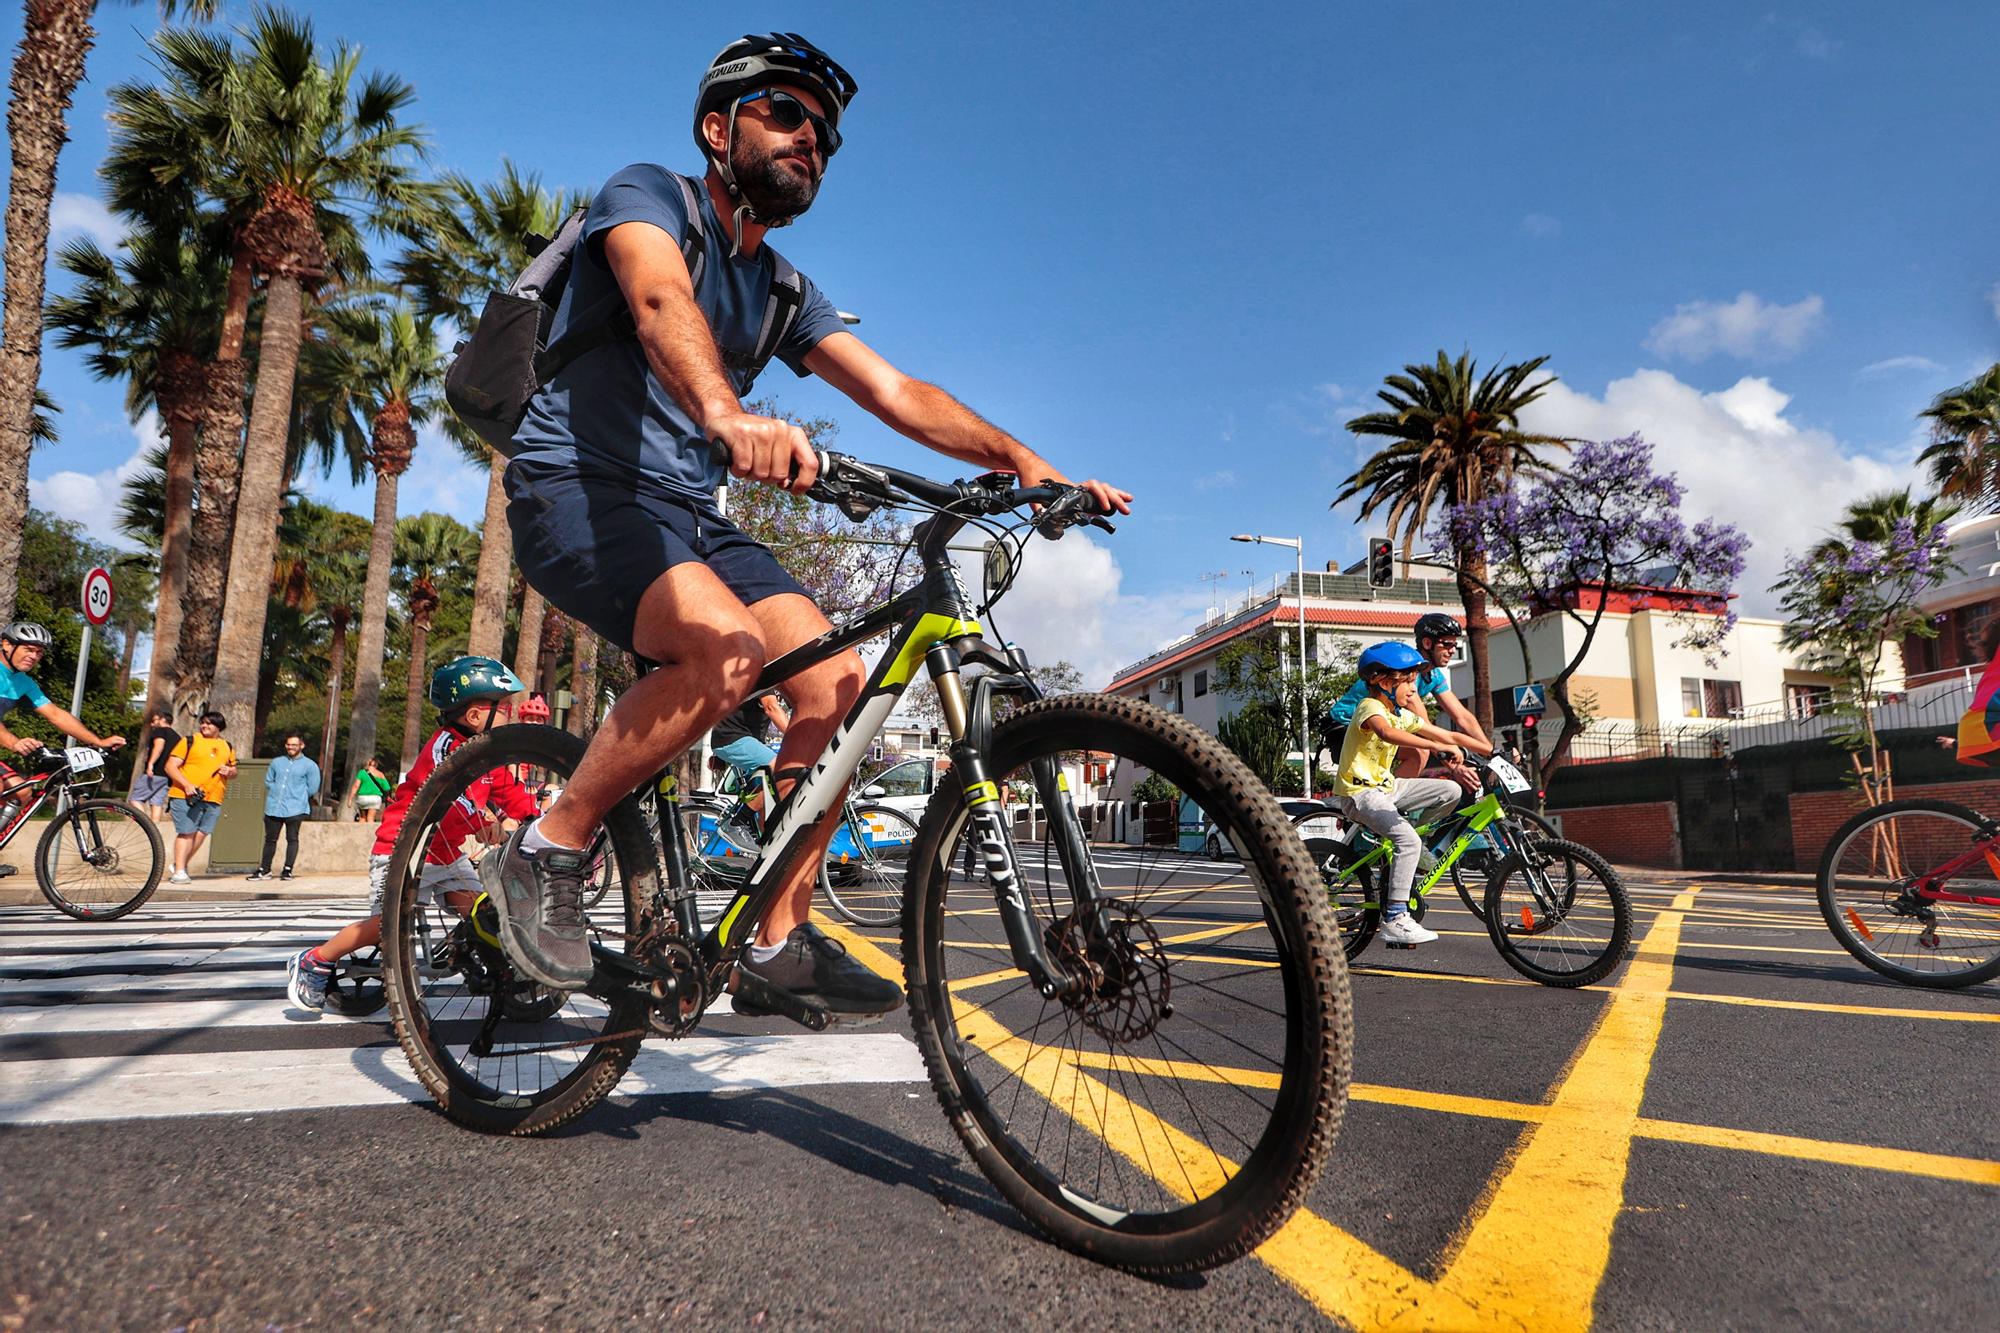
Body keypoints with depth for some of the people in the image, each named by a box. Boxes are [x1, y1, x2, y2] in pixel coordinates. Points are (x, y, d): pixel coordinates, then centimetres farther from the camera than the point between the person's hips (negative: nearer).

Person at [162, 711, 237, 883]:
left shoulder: (228, 747, 16)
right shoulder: (189, 741, 2)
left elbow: (234, 770, 26)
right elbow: (170, 766, -4)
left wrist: (229, 771, 0)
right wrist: (187, 785, -17)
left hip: (213, 799, 4)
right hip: (186, 796, -4)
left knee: (201, 834, 5)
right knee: (186, 833, -5)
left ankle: (181, 865, 22)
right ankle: (179, 872, 1)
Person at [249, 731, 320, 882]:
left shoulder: (310, 766, 1)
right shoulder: (277, 762, 14)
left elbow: (312, 788, -1)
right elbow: (268, 781, 19)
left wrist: (296, 795, 4)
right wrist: (276, 792, 4)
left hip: (295, 809, -4)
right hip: (273, 807, 4)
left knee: (292, 839, -2)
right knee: (270, 839, 11)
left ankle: (288, 870, 5)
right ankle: (264, 870, 20)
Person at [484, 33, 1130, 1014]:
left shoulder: (784, 293, 16)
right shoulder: (647, 195, -2)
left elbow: (897, 394, 5)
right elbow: (662, 303, -27)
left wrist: (1025, 462, -9)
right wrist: (725, 412, -49)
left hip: (687, 514, 7)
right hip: (578, 486, -6)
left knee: (840, 682, -12)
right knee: (727, 646, -34)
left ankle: (779, 941, -1)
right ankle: (544, 855, -13)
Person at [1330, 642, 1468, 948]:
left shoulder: (1403, 714, 10)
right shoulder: (1370, 707, -17)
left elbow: (1446, 735, 11)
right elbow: (1387, 733, -40)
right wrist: (1438, 747, -46)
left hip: (1386, 786, 9)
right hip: (1360, 791, -9)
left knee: (1451, 790, 3)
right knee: (1408, 840, -25)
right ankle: (1394, 919, -21)